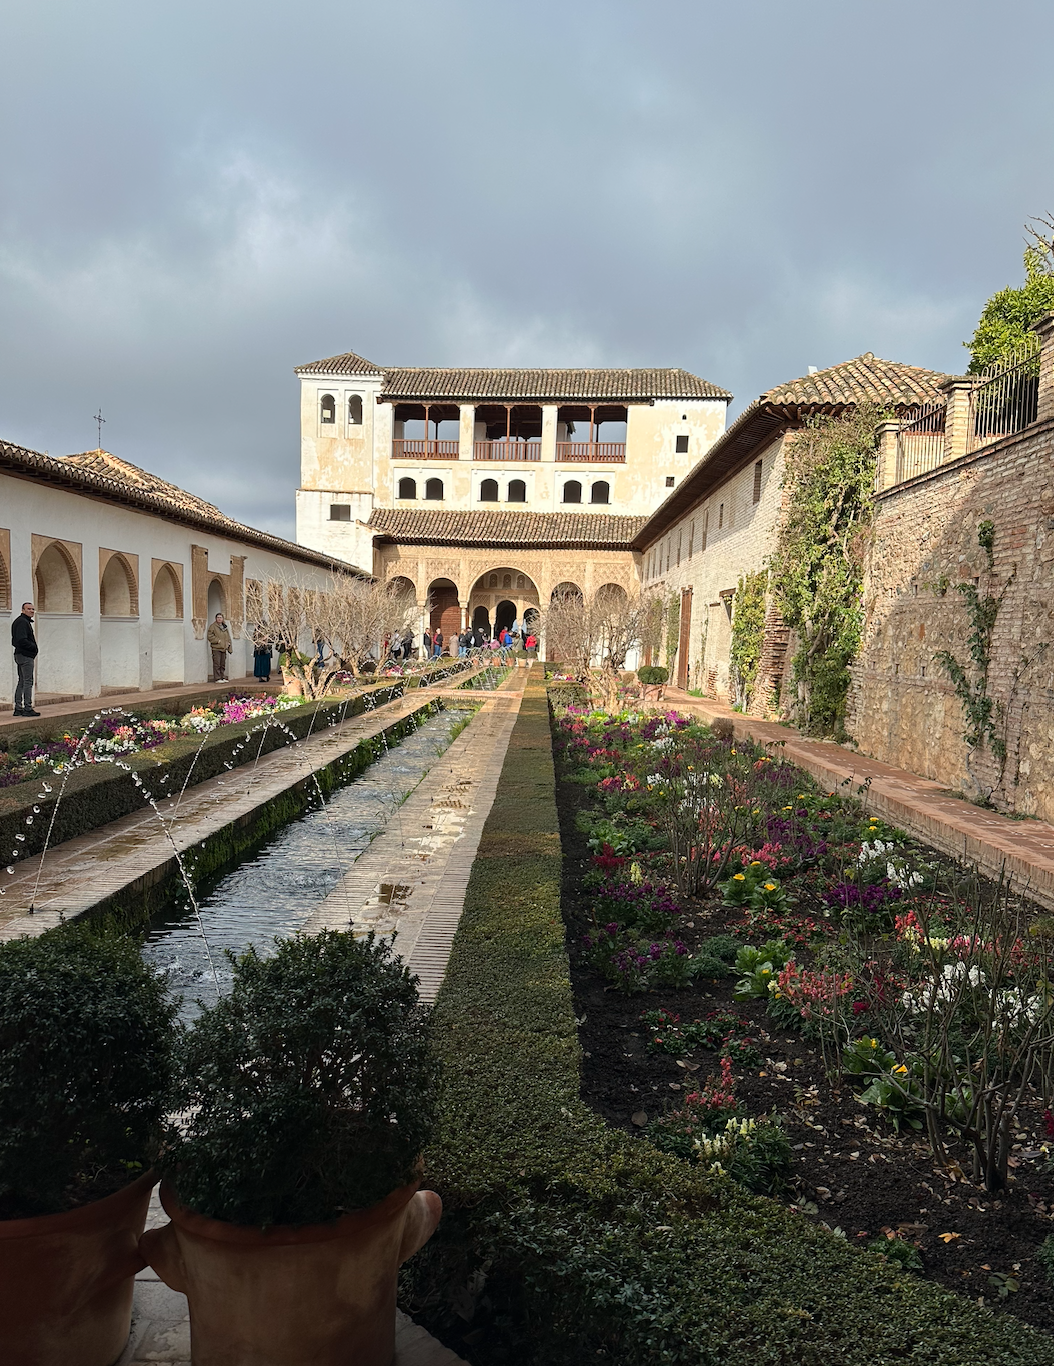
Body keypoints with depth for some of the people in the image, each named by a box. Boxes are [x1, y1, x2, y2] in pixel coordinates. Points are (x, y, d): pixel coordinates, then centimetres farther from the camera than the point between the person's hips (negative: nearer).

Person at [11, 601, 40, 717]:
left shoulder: (22, 621, 19)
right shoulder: (22, 622, -14)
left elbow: (15, 641, 21)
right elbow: (22, 640, -24)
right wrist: (33, 647, -11)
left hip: (20, 654, 11)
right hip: (26, 656, -11)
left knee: (21, 682, 13)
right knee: (28, 682, -9)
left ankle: (18, 708, 17)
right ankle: (27, 708, -8)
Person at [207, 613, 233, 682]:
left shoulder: (225, 627, 17)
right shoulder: (213, 626, -3)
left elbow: (228, 637, 22)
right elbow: (209, 636, -9)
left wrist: (230, 647, 16)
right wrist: (217, 640, -16)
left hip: (223, 648, 6)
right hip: (216, 648, -6)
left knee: (223, 664, 10)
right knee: (217, 664, -7)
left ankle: (222, 678, 17)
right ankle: (217, 679, -5)